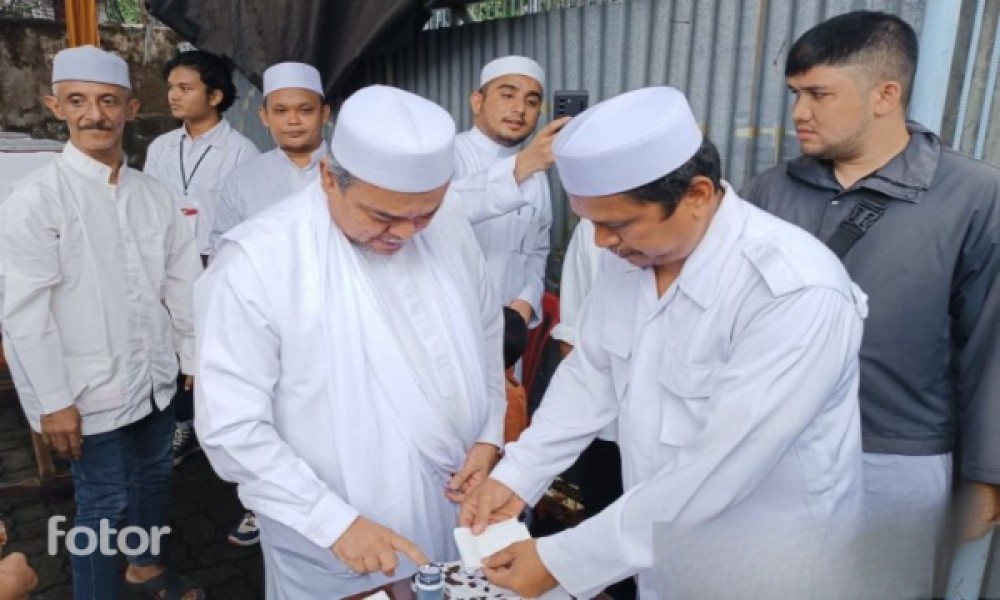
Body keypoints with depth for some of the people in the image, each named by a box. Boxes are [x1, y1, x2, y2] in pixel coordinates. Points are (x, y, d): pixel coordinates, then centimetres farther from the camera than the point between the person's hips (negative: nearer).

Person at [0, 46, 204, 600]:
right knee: (103, 503, 9)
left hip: (155, 379, 5)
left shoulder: (153, 194, 1)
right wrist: (52, 401, -14)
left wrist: (198, 359, 9)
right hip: (93, 391, -5)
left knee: (153, 478, 22)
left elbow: (183, 282, 6)